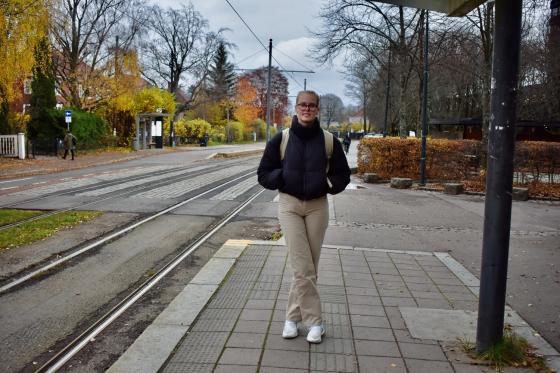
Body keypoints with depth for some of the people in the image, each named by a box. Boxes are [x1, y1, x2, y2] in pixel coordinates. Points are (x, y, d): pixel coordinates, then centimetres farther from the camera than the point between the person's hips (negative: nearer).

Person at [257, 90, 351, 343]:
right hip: (289, 205, -1)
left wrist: (330, 184, -12)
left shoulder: (329, 141, 1)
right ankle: (315, 321, 6)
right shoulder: (281, 140, -1)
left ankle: (293, 316, 22)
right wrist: (282, 177, -16)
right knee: (303, 268, -7)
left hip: (317, 206, 2)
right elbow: (264, 173, 5)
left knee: (309, 267, 6)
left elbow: (342, 174, 9)